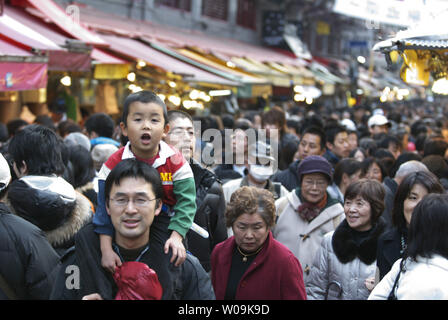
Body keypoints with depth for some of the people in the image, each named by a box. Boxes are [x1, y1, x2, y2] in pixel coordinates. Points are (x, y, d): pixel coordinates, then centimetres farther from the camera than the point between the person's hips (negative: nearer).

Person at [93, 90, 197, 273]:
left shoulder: (175, 162, -11)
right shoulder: (114, 164, -10)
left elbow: (186, 202, -12)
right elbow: (105, 208, -12)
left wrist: (176, 237, -26)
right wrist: (106, 249, -20)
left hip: (165, 223, 0)